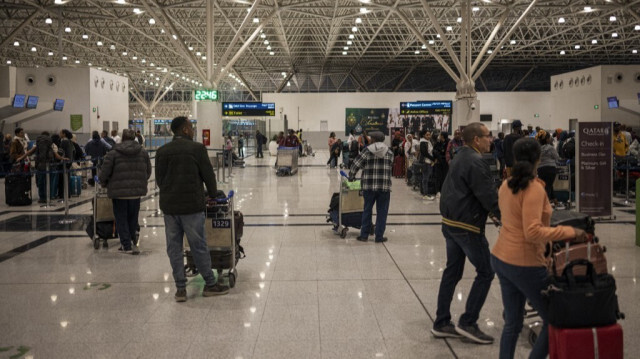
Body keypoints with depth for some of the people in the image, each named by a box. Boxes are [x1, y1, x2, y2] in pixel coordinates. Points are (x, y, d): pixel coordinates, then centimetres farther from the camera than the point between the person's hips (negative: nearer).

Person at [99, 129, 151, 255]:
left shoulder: (113, 154, -5)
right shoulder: (143, 153, 5)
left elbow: (103, 174, -7)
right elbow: (148, 172, 10)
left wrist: (105, 184, 13)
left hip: (119, 192, -3)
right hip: (137, 192, 3)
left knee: (121, 220, 8)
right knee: (133, 218, 16)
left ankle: (127, 245, 6)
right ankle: (133, 243, 20)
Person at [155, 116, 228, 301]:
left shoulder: (161, 151, 6)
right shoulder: (197, 148, -7)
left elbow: (159, 179, 11)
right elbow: (208, 175, -3)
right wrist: (212, 194, 13)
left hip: (168, 205, 4)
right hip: (191, 205, -4)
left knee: (174, 247, 9)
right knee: (198, 246, 4)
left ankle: (180, 288, 13)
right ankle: (210, 284, 15)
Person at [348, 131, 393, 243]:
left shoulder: (367, 150, 0)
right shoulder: (389, 152, 6)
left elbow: (355, 165, 0)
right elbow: (390, 167, 7)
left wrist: (351, 177, 15)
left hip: (369, 186, 0)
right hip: (385, 187, 1)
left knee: (367, 210, 10)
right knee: (382, 212, 7)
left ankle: (364, 235, 15)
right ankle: (379, 236, 10)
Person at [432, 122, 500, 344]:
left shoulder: (459, 158, 15)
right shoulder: (475, 162, -17)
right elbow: (488, 195, -20)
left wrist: (489, 211, 17)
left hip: (450, 223, 10)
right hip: (467, 226, -10)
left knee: (452, 272, 14)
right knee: (485, 272, 1)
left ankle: (441, 324, 19)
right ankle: (467, 322, 4)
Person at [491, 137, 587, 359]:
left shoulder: (506, 185, 5)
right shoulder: (534, 189, -18)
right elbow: (533, 232, -26)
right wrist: (569, 232, -20)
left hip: (501, 258, 8)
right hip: (525, 265, -8)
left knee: (512, 322, 17)